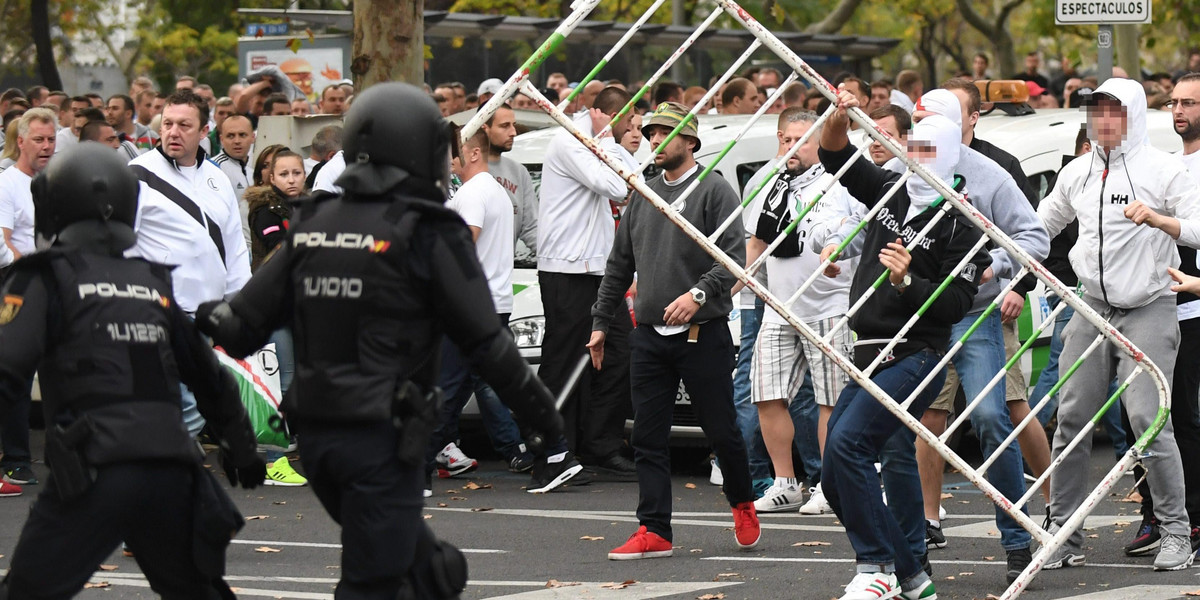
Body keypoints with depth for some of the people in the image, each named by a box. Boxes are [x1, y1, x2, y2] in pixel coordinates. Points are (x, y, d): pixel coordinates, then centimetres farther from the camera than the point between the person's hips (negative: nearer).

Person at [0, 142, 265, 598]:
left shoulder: (46, 280, 1)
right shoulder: (154, 284, 17)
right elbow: (209, 376, 25)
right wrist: (240, 445, 37)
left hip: (92, 474, -5)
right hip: (172, 469, 5)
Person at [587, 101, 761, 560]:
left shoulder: (714, 192, -3)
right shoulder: (643, 197, 15)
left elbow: (734, 257, -12)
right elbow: (619, 265, 21)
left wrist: (698, 294, -26)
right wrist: (601, 322, 19)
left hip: (703, 333, -5)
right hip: (649, 335, 5)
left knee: (720, 429, 1)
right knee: (648, 436, 1)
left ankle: (742, 504, 25)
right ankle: (654, 532, 3)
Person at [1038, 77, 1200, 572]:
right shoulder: (1076, 174, 11)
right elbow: (1041, 225, 25)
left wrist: (1158, 220, -28)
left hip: (1149, 308, -5)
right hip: (1093, 307, 5)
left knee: (1147, 417, -15)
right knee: (1071, 418, 0)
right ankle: (1064, 535, 8)